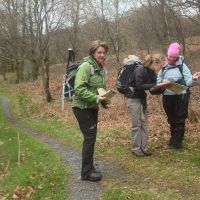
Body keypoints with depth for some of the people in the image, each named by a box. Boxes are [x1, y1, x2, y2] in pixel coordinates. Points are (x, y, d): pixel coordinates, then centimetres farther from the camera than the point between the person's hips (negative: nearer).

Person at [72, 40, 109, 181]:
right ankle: (86, 172, 4)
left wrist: (104, 99, 2)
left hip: (93, 107, 9)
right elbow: (79, 89, -25)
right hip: (82, 107, -9)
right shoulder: (85, 66, -17)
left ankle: (89, 168, 26)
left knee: (91, 137, 13)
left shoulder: (100, 68, 10)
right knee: (90, 137, -7)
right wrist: (96, 98, -26)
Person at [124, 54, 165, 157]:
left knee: (144, 123, 8)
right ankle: (135, 148, 10)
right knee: (136, 124, -2)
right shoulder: (140, 69, -20)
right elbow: (139, 86, -24)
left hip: (142, 98, 8)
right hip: (133, 98, -8)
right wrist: (155, 85, -24)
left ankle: (143, 147, 16)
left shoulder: (152, 73, 4)